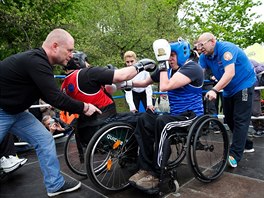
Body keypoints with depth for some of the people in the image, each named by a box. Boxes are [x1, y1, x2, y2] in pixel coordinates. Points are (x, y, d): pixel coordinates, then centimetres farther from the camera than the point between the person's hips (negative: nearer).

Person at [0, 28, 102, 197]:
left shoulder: (38, 60, 2)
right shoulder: (35, 62, -28)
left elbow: (49, 96, 10)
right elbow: (56, 99, -31)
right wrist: (84, 107, -17)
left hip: (15, 111, 9)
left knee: (45, 140, 4)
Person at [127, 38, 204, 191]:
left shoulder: (192, 68, -15)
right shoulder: (168, 68, 8)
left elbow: (165, 87, -28)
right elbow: (146, 82, 15)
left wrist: (162, 64, -17)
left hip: (192, 115, -7)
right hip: (175, 114, 7)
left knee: (161, 121, -34)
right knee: (144, 119, -19)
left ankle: (155, 174, -21)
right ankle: (146, 168, -15)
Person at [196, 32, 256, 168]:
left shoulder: (226, 49, -25)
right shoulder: (205, 56, -4)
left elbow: (230, 73, -36)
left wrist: (214, 90, -48)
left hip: (243, 86, -8)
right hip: (228, 90, 8)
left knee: (240, 120, -10)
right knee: (229, 119, 12)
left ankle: (234, 156, -8)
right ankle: (246, 144, 30)